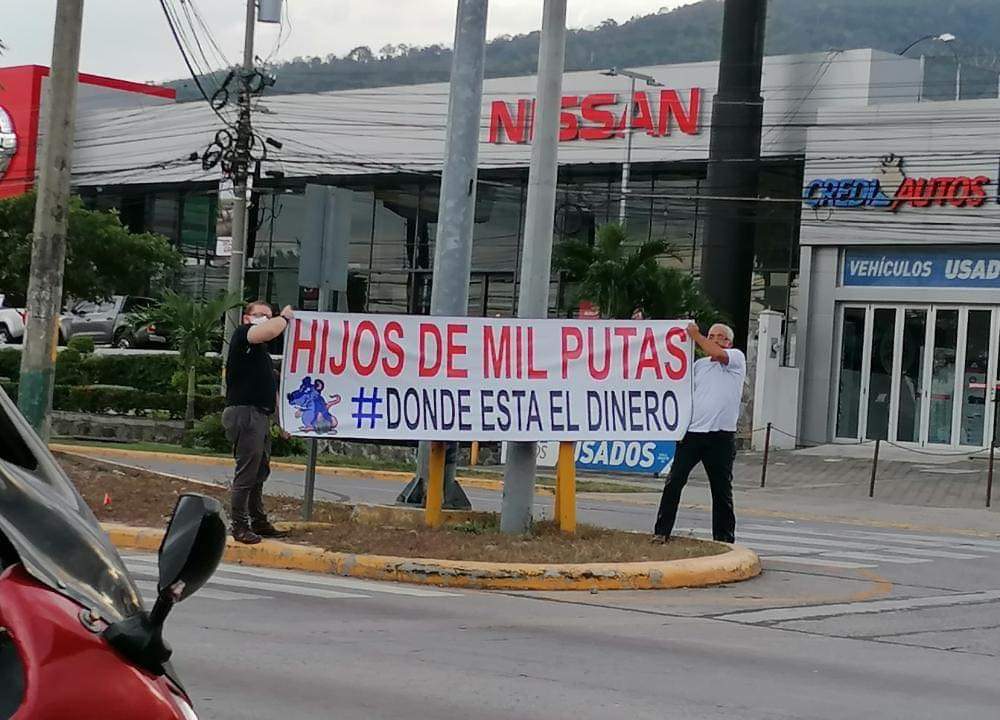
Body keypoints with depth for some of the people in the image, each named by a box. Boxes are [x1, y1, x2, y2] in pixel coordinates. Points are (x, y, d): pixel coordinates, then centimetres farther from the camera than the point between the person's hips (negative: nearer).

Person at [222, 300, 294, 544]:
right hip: (245, 413, -10)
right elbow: (269, 331, -26)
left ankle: (259, 521, 23)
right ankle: (239, 525, -1)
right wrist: (285, 317, -7)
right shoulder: (242, 334, -5)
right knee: (246, 473, -7)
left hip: (261, 415, 10)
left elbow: (271, 386, 27)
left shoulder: (262, 350, 23)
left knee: (260, 472, 15)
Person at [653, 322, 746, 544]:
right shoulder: (699, 364, 17)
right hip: (692, 432, 3)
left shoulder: (737, 358, 4)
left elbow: (718, 353, -16)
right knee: (674, 481, -5)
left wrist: (695, 335, -5)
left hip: (721, 436, -3)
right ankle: (661, 532, -2)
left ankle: (724, 538, 15)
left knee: (722, 489, 5)